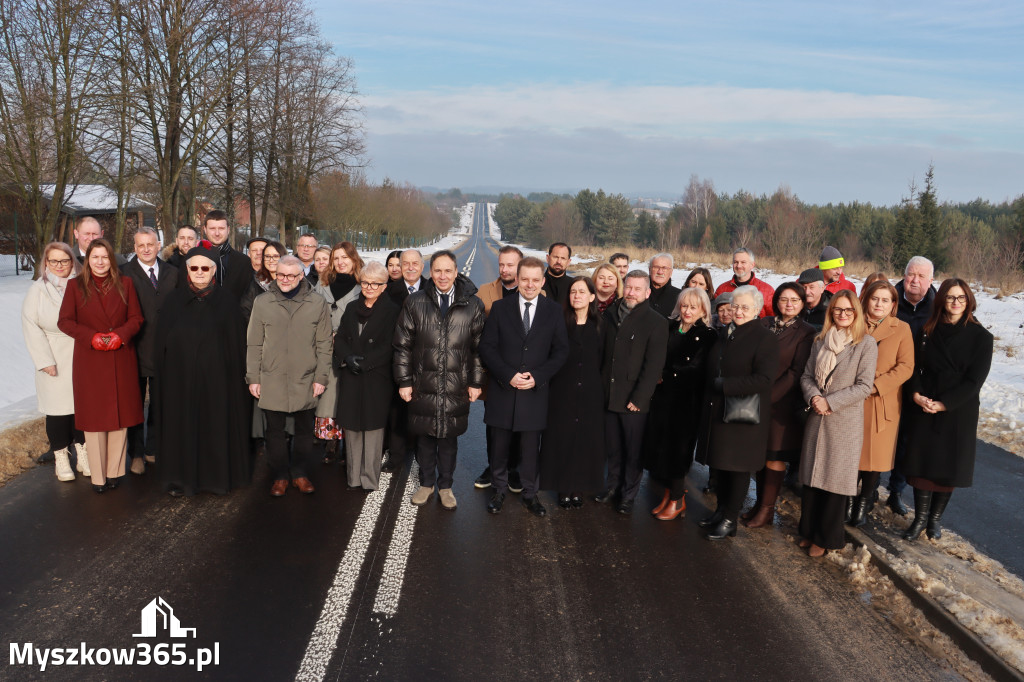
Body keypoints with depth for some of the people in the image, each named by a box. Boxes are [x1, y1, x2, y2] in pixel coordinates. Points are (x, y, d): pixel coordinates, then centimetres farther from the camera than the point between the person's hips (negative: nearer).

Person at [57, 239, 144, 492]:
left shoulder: (125, 284, 6)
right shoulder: (75, 285, 3)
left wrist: (120, 335, -14)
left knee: (120, 414, 5)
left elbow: (136, 318, 4)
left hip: (121, 360, 1)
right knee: (94, 415, 2)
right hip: (89, 360, -1)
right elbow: (65, 321, 0)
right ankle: (98, 476, 10)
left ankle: (114, 471, 15)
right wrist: (92, 337, -14)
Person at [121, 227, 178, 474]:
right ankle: (136, 454, 21)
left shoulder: (172, 273, 6)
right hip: (135, 349, -3)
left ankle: (153, 449, 28)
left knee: (160, 405, 13)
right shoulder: (124, 273, -5)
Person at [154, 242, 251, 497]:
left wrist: (237, 375, -5)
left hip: (216, 376, -1)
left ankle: (219, 475, 19)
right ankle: (181, 476, 20)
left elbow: (237, 341, 0)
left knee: (217, 424, 5)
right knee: (182, 425, 7)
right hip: (181, 376, 1)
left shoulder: (225, 300, 1)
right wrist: (161, 375, 0)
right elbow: (161, 341, 5)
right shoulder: (175, 300, 4)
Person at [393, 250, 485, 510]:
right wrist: (404, 381, -1)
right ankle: (426, 483, 32)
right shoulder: (415, 303, 0)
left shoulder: (472, 305, -1)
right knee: (425, 437, 12)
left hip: (456, 388, 0)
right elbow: (403, 345, 2)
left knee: (449, 439, 11)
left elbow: (478, 348, 2)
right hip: (423, 386, 1)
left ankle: (445, 486, 30)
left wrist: (476, 382, 1)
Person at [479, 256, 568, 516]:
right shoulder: (500, 307, 2)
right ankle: (499, 489, 28)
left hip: (535, 391, 0)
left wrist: (537, 376, -11)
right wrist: (509, 376, -14)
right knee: (499, 444, 10)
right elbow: (486, 347, -2)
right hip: (502, 389, 0)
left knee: (530, 448, 8)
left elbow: (561, 351, 2)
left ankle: (530, 494, 23)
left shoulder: (554, 311, 3)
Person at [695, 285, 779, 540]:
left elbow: (763, 380, -21)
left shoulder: (765, 339, -11)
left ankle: (730, 520, 18)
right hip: (717, 411, 6)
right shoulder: (724, 335, 10)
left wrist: (723, 385, -20)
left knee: (737, 466, 5)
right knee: (717, 464, 13)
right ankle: (721, 510, 30)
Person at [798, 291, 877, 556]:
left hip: (845, 421, -4)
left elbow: (864, 386, -10)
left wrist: (830, 402, -15)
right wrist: (813, 397, -11)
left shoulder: (866, 344, -6)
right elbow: (807, 375, 9)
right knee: (810, 475, 9)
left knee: (835, 478, 4)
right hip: (816, 418, 4)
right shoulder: (820, 340, 8)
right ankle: (809, 531, 24)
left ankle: (826, 538, 18)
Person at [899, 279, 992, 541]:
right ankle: (920, 517, 15)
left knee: (949, 465, 5)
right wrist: (916, 393, -15)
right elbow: (915, 365, 2)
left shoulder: (980, 336, -3)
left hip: (958, 411, -1)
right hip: (923, 408, 2)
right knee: (921, 461, 2)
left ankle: (935, 518, 21)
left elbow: (975, 379, -8)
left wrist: (944, 403, -15)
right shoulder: (928, 330, 4)